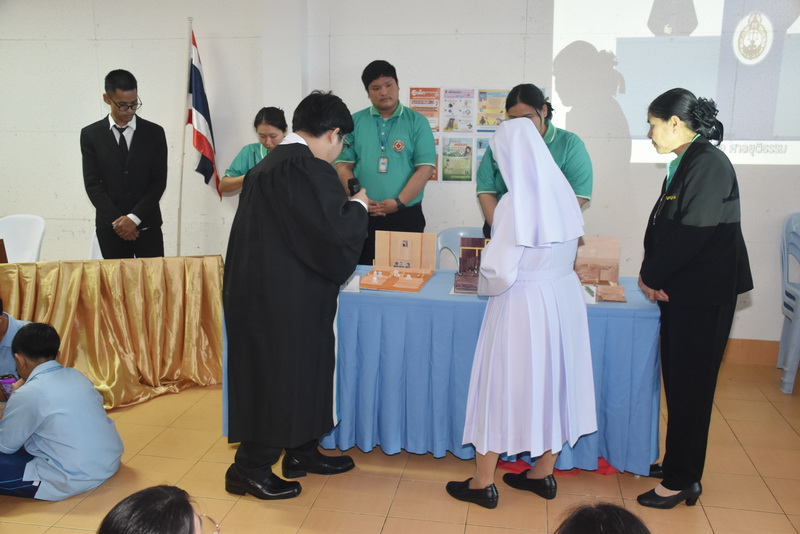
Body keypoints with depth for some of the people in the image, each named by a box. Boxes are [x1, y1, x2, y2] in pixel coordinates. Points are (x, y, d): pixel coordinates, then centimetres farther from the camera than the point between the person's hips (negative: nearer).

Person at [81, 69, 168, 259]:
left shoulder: (154, 132, 2)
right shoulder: (91, 135, 3)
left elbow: (159, 181, -2)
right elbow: (92, 184, -1)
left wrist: (134, 217, -11)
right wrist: (117, 221, -10)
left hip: (147, 225, 0)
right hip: (110, 227, 0)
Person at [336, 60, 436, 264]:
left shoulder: (417, 122, 3)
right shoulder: (355, 122, 7)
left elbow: (425, 169, -5)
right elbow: (343, 166, 4)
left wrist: (399, 202, -14)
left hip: (406, 216, -1)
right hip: (363, 217, 1)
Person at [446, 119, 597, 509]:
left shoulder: (516, 202, -20)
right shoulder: (563, 191, 0)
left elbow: (500, 273, -20)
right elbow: (566, 252, 9)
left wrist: (484, 285, 0)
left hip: (523, 304, -7)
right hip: (564, 296, 7)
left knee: (502, 387, 7)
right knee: (552, 380, 17)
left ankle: (483, 483, 20)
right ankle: (543, 474, 32)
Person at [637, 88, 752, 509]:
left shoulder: (709, 164, -17)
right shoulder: (682, 164, 11)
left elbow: (692, 233, -23)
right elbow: (660, 223, 10)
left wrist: (651, 277, -12)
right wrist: (650, 273, -3)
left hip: (705, 296, -9)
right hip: (680, 292, 9)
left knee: (690, 386, 1)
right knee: (677, 381, 16)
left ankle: (681, 481, 15)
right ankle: (679, 464, 30)